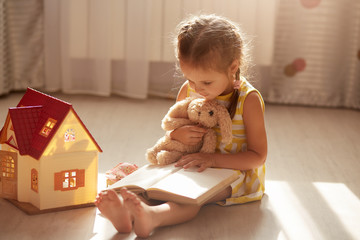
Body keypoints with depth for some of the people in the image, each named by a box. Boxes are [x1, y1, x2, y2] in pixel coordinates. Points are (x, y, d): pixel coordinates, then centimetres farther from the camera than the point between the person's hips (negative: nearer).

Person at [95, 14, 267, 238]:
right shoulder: (188, 90, 0)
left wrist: (214, 159, -27)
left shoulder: (249, 100, -15)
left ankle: (152, 216, -63)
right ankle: (127, 212, -53)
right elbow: (171, 130, 12)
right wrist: (178, 135, -15)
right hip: (196, 166, 6)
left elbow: (258, 156, -15)